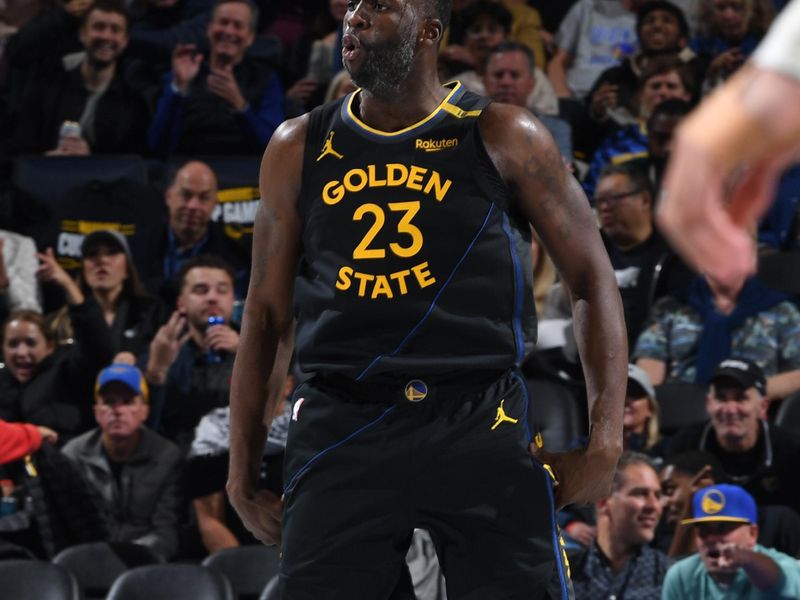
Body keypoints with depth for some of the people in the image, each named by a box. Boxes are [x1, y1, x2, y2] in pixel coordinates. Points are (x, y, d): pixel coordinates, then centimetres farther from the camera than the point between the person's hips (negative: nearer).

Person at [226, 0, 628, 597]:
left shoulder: (504, 138, 3)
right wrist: (242, 475, 12)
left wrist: (606, 440, -4)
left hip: (480, 423, -2)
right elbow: (266, 314, 15)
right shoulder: (298, 149, 11)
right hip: (342, 432, 2)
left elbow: (592, 278, 5)